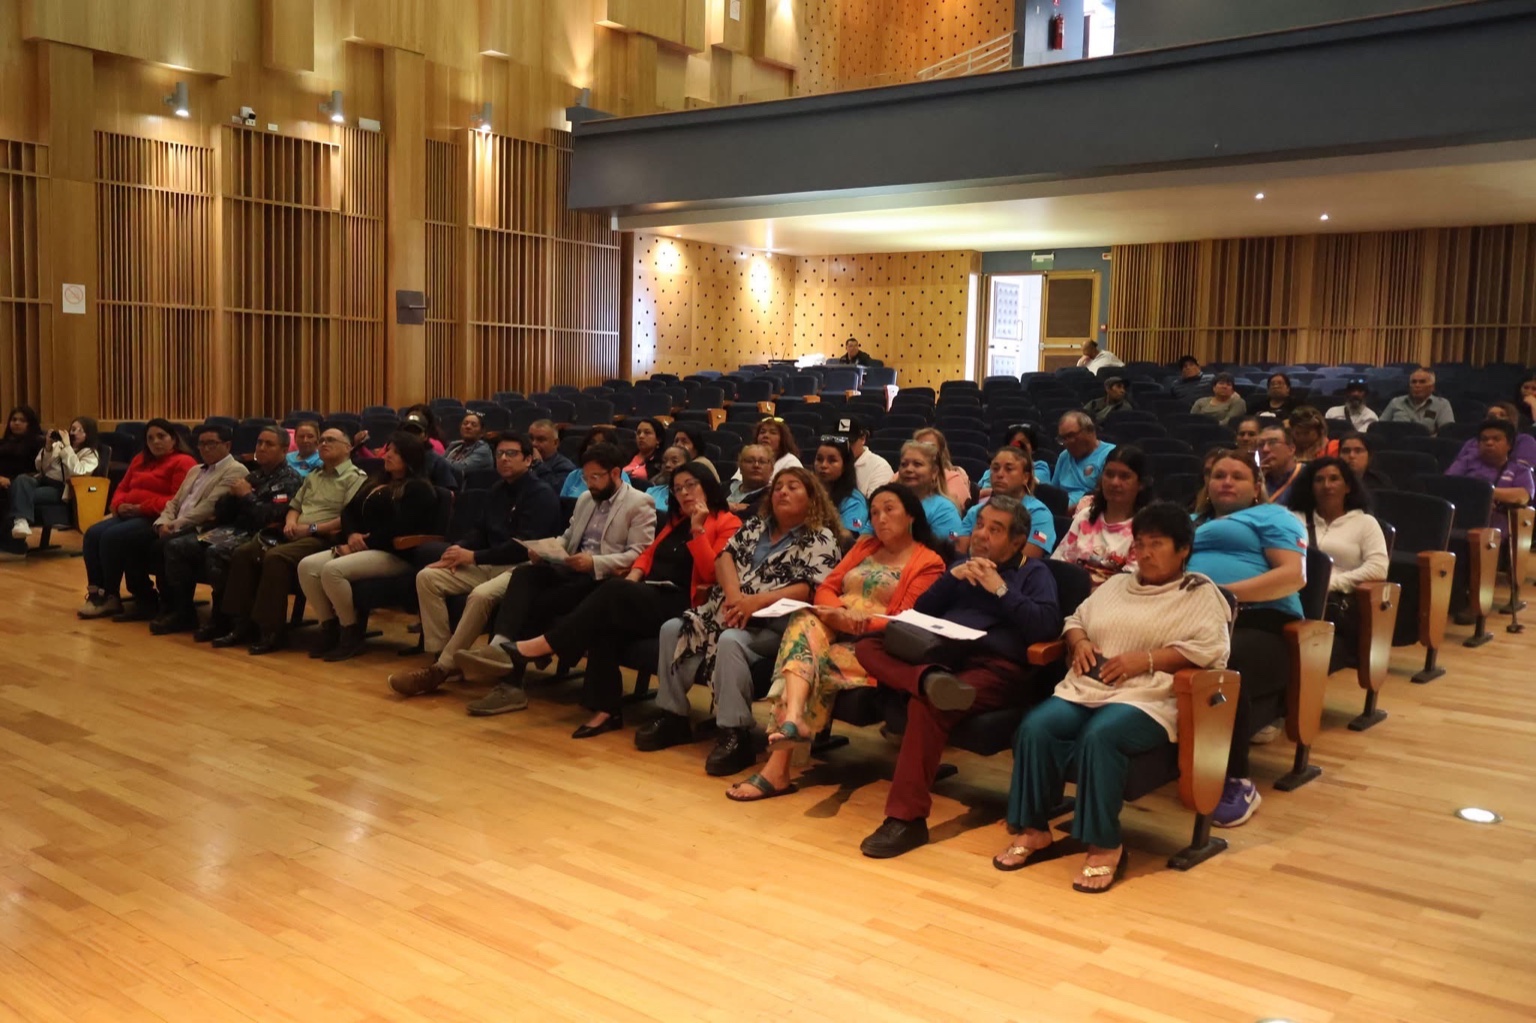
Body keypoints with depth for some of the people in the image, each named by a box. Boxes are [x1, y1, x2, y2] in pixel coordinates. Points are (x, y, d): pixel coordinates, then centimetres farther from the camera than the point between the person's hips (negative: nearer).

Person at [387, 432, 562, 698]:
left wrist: (473, 557, -18)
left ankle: (443, 668, -28)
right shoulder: (497, 490, 19)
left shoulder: (541, 495, -9)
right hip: (489, 564, 9)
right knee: (427, 577, -10)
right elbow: (480, 529, 17)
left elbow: (522, 546, -18)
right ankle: (439, 655, -13)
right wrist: (459, 548, -7)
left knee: (481, 595, -37)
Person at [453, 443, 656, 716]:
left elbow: (640, 556, -11)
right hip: (572, 568, 6)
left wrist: (595, 562, -22)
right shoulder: (585, 499, 24)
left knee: (544, 602, -30)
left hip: (606, 578, -6)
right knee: (525, 574, -25)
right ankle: (501, 646, -41)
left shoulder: (641, 504, -1)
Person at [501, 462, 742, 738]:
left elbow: (712, 573, -10)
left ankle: (545, 645, -24)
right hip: (649, 595, 7)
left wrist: (698, 529, -15)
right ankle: (606, 709, -29)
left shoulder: (727, 524, 2)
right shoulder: (675, 520, 26)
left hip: (681, 605, -7)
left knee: (613, 592, -30)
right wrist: (633, 576, 5)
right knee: (606, 622, -27)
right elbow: (650, 552, 26)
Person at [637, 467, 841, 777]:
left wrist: (756, 602, -23)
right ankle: (672, 715, -3)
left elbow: (811, 590, -14)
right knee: (673, 629, -10)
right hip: (731, 609, 7)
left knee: (731, 641, -36)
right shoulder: (756, 525, 19)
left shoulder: (821, 539, -1)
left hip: (774, 623, -7)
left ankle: (735, 735, -32)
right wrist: (734, 595, -13)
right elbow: (725, 556, 9)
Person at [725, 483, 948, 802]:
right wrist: (839, 615, -10)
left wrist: (858, 623, -20)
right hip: (832, 631, 4)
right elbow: (826, 589, 14)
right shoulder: (865, 545, 25)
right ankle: (792, 721, -54)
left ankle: (778, 766, -38)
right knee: (805, 622, -31)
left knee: (805, 660, -30)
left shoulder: (928, 562, 5)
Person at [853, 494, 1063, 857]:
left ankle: (907, 818, -31)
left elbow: (1048, 626, -7)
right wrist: (952, 577, 3)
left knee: (926, 704, -34)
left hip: (995, 668, -6)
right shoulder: (964, 564, 27)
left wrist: (1001, 589, -8)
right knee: (868, 646, -15)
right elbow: (920, 611, 17)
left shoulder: (1034, 572, 11)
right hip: (941, 656, 6)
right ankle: (931, 679, -44)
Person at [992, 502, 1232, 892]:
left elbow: (1210, 649, -7)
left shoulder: (1201, 593, 8)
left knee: (1099, 737, -36)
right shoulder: (1117, 584, 25)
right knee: (1036, 727, -24)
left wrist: (1144, 660, -15)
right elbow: (1075, 619, 28)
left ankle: (1104, 846, -24)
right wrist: (1080, 643, 3)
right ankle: (1033, 830, -13)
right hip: (1084, 690, 5)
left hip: (1147, 699, -5)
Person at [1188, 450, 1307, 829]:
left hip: (1258, 623, -4)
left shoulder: (1272, 516, 16)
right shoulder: (1191, 521, 35)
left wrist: (1225, 592, -12)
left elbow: (1294, 575, 0)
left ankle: (1237, 782, -25)